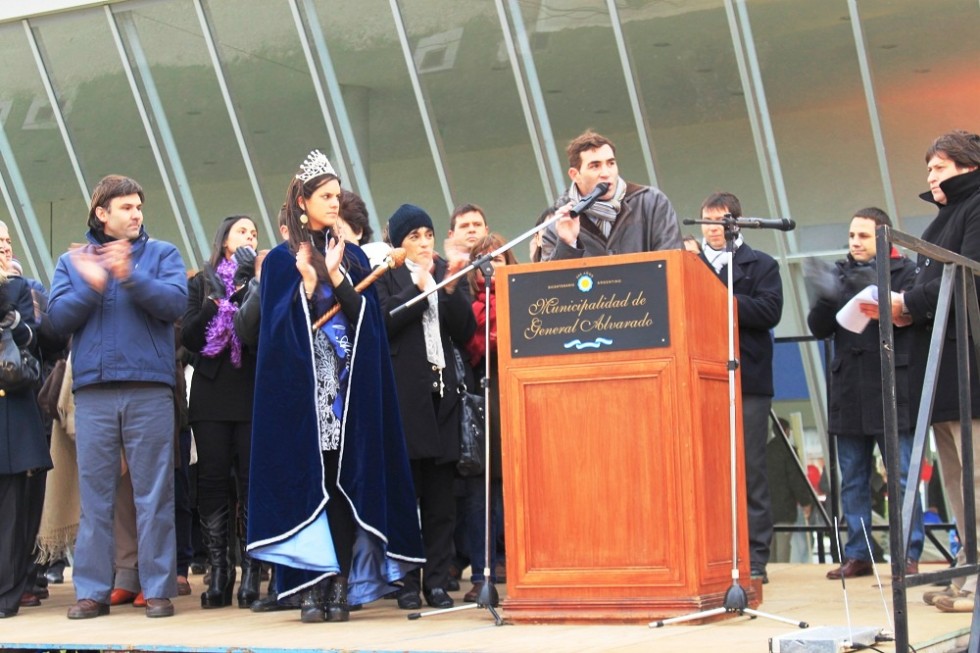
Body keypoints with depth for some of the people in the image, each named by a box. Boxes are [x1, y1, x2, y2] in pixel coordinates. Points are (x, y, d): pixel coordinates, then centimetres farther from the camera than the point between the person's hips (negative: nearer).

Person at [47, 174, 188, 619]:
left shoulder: (162, 254, 10)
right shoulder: (72, 261, 15)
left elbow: (174, 304, -6)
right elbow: (58, 318, 3)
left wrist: (130, 276, -17)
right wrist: (92, 286, -11)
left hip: (150, 388, -2)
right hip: (93, 390, 2)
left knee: (154, 494, -1)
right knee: (94, 494, 4)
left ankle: (158, 589, 4)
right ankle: (92, 591, 10)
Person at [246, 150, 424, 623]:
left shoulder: (353, 256, 15)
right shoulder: (281, 260, 7)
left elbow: (367, 318, 3)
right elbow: (279, 327, -2)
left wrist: (335, 276, -9)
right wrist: (307, 283, -13)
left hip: (351, 390, 2)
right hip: (302, 390, -2)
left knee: (346, 481, -3)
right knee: (307, 481, -6)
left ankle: (342, 584, -2)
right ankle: (311, 586, -3)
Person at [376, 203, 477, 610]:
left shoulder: (444, 272, 16)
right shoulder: (385, 276, 4)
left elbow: (465, 332, 10)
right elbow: (383, 322, -10)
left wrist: (450, 289, -3)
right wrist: (419, 287, -10)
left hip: (441, 391, 4)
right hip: (404, 394, -4)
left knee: (441, 496, 3)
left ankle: (437, 581, 8)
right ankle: (407, 583, 2)